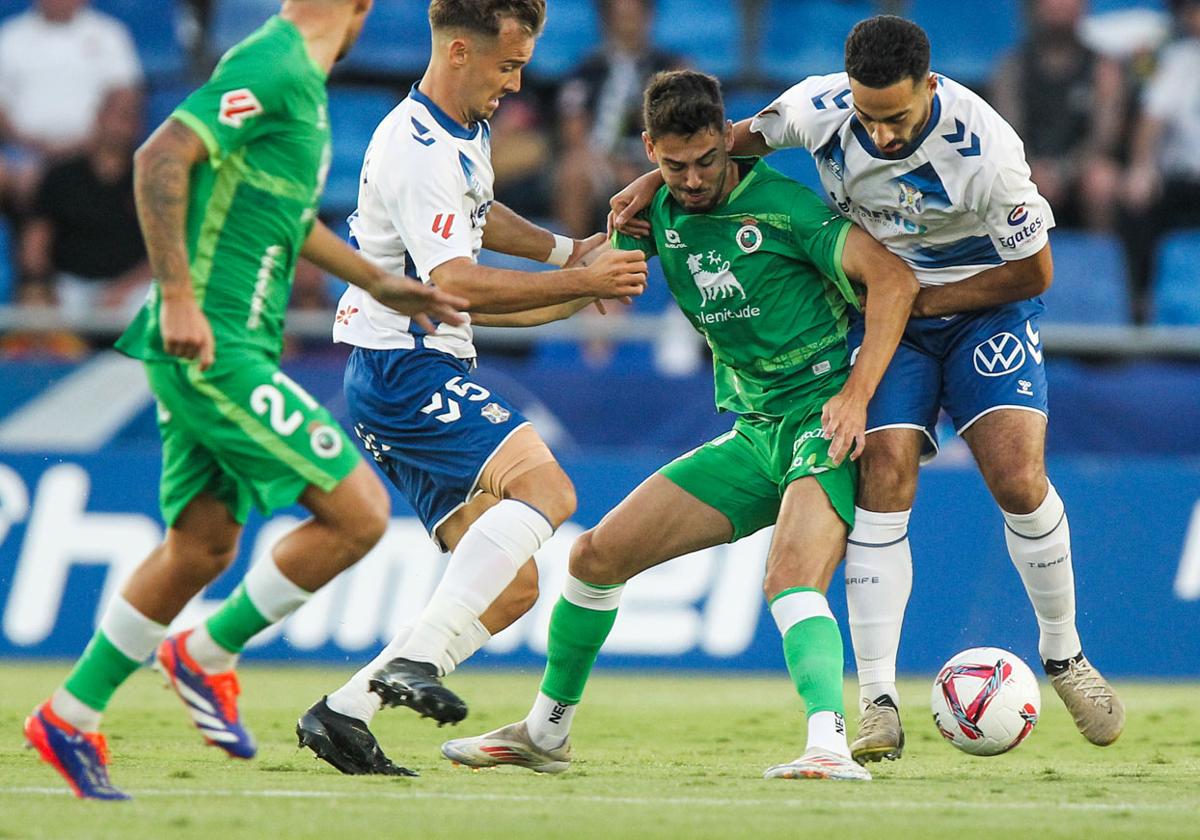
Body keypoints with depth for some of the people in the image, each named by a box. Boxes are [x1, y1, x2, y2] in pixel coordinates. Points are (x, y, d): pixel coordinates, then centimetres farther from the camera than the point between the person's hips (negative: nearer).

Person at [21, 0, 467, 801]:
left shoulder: (300, 81, 16)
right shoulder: (271, 67, -14)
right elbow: (161, 158, -23)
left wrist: (380, 283, 30)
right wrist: (178, 296, -25)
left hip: (228, 350, 10)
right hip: (215, 348, -10)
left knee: (202, 545, 14)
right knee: (360, 512, -8)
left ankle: (70, 716, 22)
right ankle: (208, 655, 6)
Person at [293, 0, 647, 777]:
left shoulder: (467, 131, 17)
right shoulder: (419, 150, -16)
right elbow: (456, 284, -25)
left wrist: (565, 251, 27)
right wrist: (582, 282, -23)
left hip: (425, 373, 10)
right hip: (404, 370, -10)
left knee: (512, 586, 3)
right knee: (544, 487, -30)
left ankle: (344, 711, 1)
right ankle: (415, 658, -36)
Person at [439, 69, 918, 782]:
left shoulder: (781, 205, -15)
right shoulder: (660, 214, 6)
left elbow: (894, 277, -20)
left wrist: (857, 393, -27)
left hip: (824, 421, -7)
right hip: (752, 434, 7)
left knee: (792, 580, -33)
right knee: (597, 554, 6)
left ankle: (830, 745, -46)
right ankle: (546, 734, 22)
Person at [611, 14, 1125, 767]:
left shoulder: (984, 148, -29)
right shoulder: (821, 107, -19)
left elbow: (1034, 273, -16)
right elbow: (743, 139, 5)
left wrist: (920, 298, -15)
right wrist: (654, 181, -8)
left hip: (985, 305, -2)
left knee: (1018, 478, -18)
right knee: (884, 480, -16)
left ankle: (1064, 655, 8)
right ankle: (879, 706, -15)